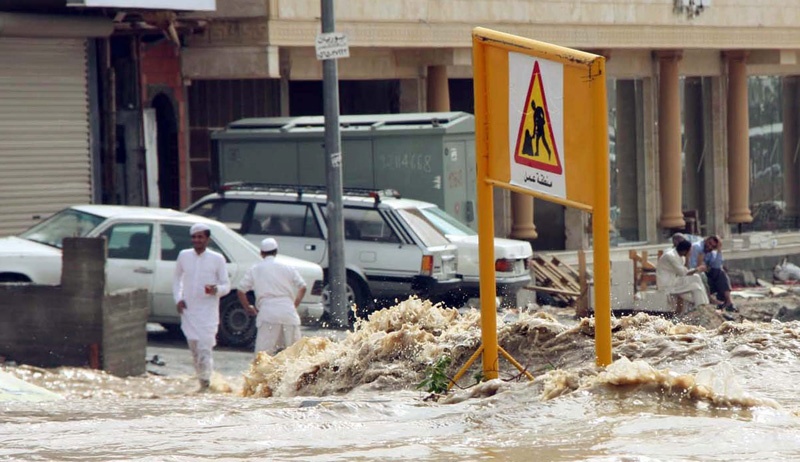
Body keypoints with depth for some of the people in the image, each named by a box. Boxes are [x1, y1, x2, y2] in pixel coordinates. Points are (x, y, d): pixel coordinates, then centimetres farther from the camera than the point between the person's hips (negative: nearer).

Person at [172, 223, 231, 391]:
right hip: (188, 310, 3)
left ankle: (206, 381, -9)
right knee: (194, 348, 6)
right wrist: (178, 298, 6)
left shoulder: (217, 259, -2)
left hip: (208, 311, -3)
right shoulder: (184, 256, 6)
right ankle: (203, 381, 20)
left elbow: (226, 286, 2)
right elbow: (176, 278, 20)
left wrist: (216, 289, -21)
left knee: (204, 348, -15)